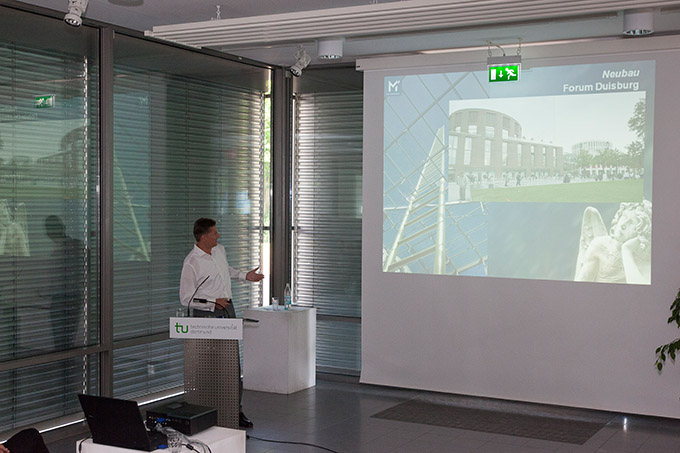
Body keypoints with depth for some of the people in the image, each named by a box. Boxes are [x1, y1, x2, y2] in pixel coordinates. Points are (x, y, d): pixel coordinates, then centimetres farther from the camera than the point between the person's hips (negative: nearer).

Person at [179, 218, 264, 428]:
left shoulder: (220, 250, 7)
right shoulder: (191, 263, -16)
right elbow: (186, 298, -13)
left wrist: (244, 275, 22)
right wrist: (212, 302, -20)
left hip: (227, 309, 7)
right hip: (206, 315, -7)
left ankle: (236, 409, 12)